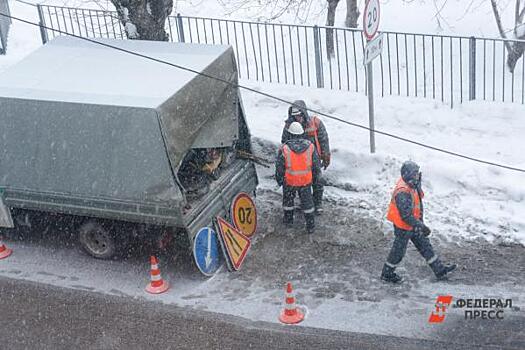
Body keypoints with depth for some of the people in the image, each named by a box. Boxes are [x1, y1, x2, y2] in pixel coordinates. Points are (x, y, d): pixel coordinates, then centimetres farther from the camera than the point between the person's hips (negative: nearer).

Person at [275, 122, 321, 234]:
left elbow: (279, 167, -8)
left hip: (289, 181, -1)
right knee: (307, 202, 17)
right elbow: (317, 165, -2)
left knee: (288, 199, 24)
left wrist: (279, 180, 9)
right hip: (306, 181, 1)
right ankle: (310, 226, 22)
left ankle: (288, 219, 38)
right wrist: (316, 177, 14)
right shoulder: (310, 146, -12)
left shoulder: (284, 149, -18)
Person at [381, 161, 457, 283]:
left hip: (413, 224, 9)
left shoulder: (412, 185, -4)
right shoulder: (402, 193, -33)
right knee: (399, 251, 8)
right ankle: (387, 274, 28)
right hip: (403, 227, -9)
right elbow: (406, 216, -30)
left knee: (425, 245, 15)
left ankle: (440, 270, 25)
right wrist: (422, 226, -26)